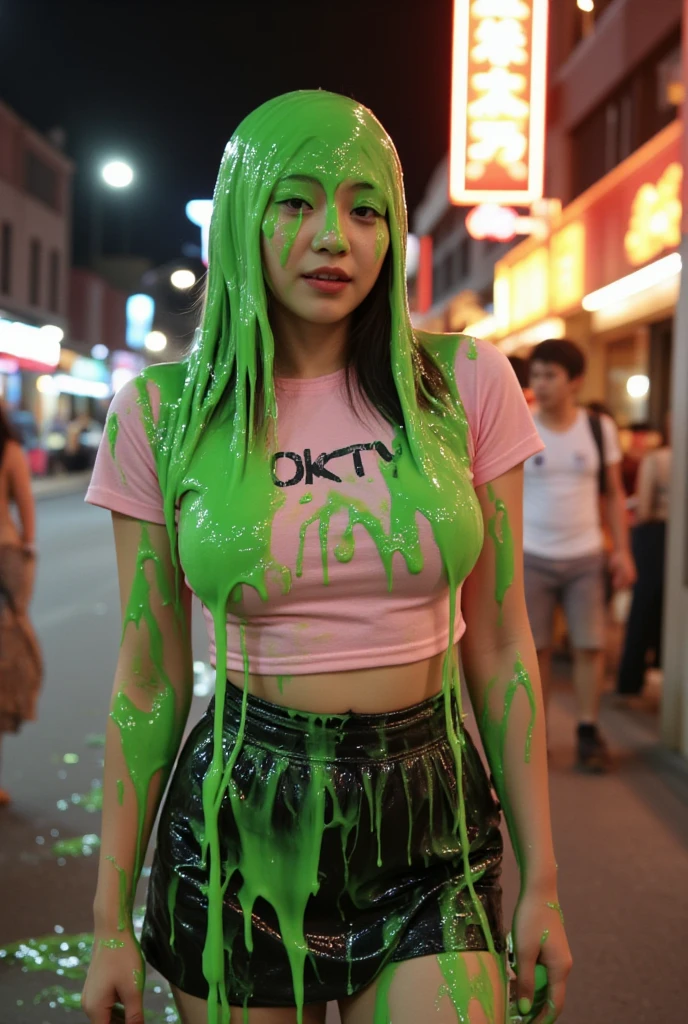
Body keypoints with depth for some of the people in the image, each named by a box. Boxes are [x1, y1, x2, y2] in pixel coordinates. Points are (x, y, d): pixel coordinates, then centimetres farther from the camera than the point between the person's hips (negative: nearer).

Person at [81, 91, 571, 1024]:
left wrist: (541, 878, 3)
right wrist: (112, 915, 2)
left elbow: (501, 650, 1)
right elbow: (150, 681, 0)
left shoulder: (463, 383, -3)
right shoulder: (162, 413, -4)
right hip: (239, 814, 0)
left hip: (432, 821, 1)